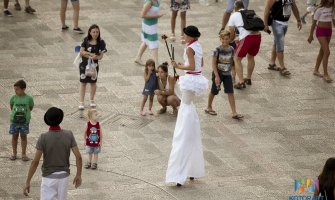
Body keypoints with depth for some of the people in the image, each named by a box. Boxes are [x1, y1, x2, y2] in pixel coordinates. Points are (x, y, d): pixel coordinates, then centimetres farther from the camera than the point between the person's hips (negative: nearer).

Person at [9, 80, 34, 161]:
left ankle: (24, 154, 17)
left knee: (23, 136, 8)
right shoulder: (13, 98, -7)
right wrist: (14, 113, 5)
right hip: (14, 120, 1)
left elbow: (31, 108, 3)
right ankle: (14, 153, 22)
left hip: (24, 121, -1)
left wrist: (25, 113, 2)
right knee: (14, 136, 9)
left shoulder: (29, 98, -10)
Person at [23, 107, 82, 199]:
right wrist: (79, 175, 6)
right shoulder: (69, 135, -10)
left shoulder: (43, 137, -18)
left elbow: (35, 162, -19)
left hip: (49, 178, -3)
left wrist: (27, 182, -12)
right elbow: (78, 156, -9)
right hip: (64, 176, 3)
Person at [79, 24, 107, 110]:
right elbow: (81, 52, -11)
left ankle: (92, 100, 30)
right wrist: (91, 55, -20)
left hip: (94, 64, 1)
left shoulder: (101, 42, -7)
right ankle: (81, 102, 10)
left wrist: (93, 57, -28)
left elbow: (100, 56, -10)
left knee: (93, 82, 12)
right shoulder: (86, 41, -7)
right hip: (84, 64, -1)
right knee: (83, 82, 4)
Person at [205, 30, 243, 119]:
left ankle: (234, 113, -5)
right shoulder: (217, 50, -17)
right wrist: (217, 76, -19)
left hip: (227, 74, 3)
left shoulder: (231, 49, -3)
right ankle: (209, 108, 33)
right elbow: (213, 63, -16)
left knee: (230, 92, -3)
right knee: (214, 91, 12)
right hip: (218, 73, -3)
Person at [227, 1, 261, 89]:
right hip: (257, 35, 5)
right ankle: (248, 79, 39)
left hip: (247, 38, -5)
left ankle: (241, 82, 3)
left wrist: (230, 41, 37)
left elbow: (231, 34, 15)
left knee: (237, 59, 12)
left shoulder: (234, 16, 14)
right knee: (250, 57, 30)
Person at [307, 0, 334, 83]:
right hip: (321, 31, -6)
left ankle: (316, 70, 28)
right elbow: (314, 22, -7)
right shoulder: (320, 9, -13)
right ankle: (325, 74, -8)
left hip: (329, 31, 6)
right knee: (327, 52, -12)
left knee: (322, 51, 14)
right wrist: (311, 35, -4)